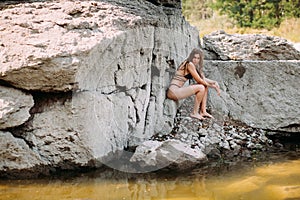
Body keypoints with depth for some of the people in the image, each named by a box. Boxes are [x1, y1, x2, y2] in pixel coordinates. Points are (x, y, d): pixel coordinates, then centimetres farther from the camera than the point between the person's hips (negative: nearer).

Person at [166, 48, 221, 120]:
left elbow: (203, 79, 19)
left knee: (205, 86, 10)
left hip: (178, 90, 10)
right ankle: (194, 113, -8)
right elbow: (199, 80, -12)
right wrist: (212, 86, -2)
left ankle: (203, 111, 6)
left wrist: (215, 82, 3)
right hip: (173, 91, -10)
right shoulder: (189, 64, -13)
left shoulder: (196, 66, 15)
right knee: (201, 88, -19)